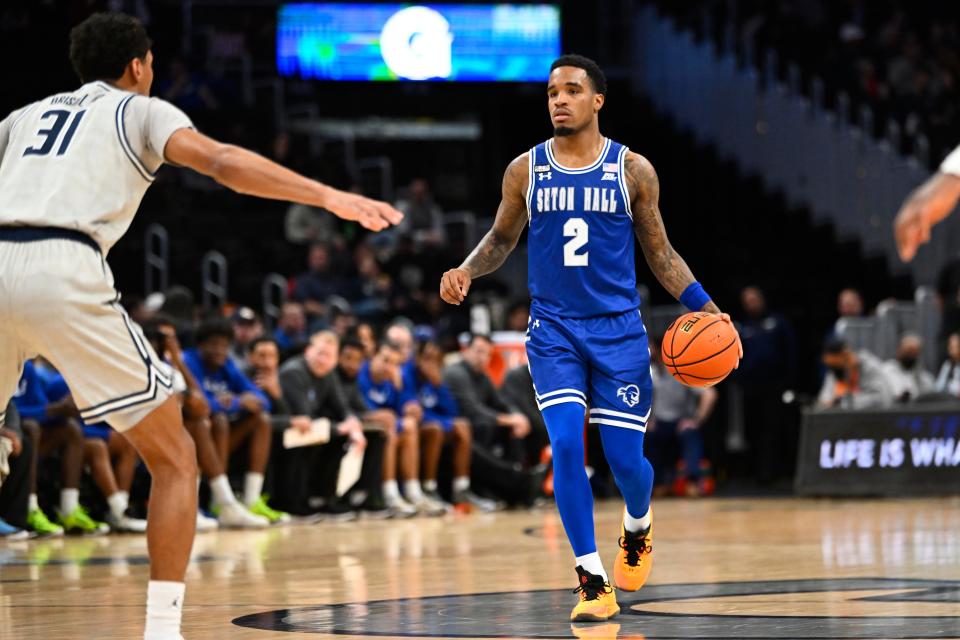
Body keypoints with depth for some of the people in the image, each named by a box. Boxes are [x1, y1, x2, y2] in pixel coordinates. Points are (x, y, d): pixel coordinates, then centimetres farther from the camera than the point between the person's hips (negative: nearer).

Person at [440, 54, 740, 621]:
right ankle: (593, 583, -7)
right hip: (553, 329, 1)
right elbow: (502, 239, 15)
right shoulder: (525, 170, 2)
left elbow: (660, 252, 7)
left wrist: (706, 308, -4)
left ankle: (638, 526, 36)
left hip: (619, 329, -1)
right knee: (566, 445, -15)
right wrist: (467, 271, -5)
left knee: (625, 457, -1)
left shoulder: (633, 170, -1)